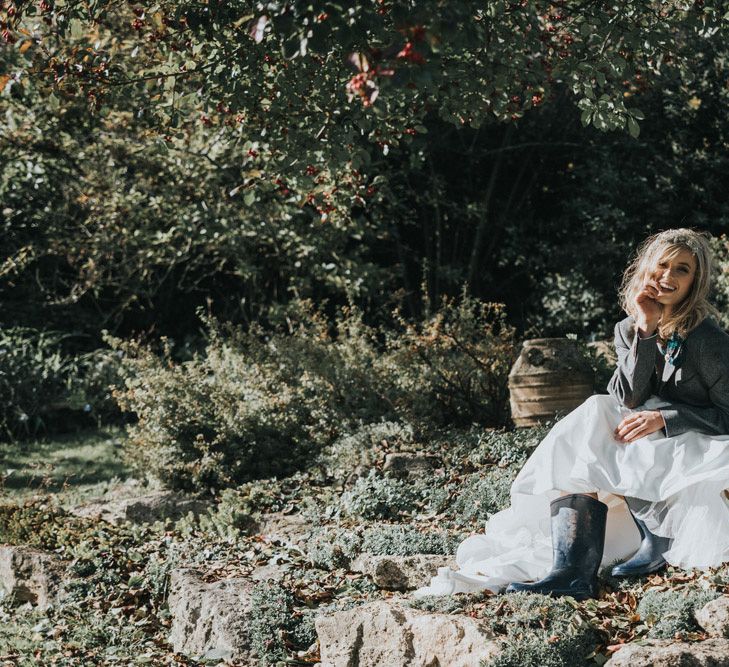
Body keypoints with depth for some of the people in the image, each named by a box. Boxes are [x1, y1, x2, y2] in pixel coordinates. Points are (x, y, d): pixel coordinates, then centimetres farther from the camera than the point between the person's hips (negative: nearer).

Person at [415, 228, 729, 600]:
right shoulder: (627, 331, 5)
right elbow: (629, 399, -9)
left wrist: (663, 419, -24)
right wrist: (646, 331, -19)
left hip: (696, 451, -6)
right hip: (643, 445, 6)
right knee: (580, 467, -24)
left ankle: (661, 539, -14)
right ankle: (572, 572, -38)